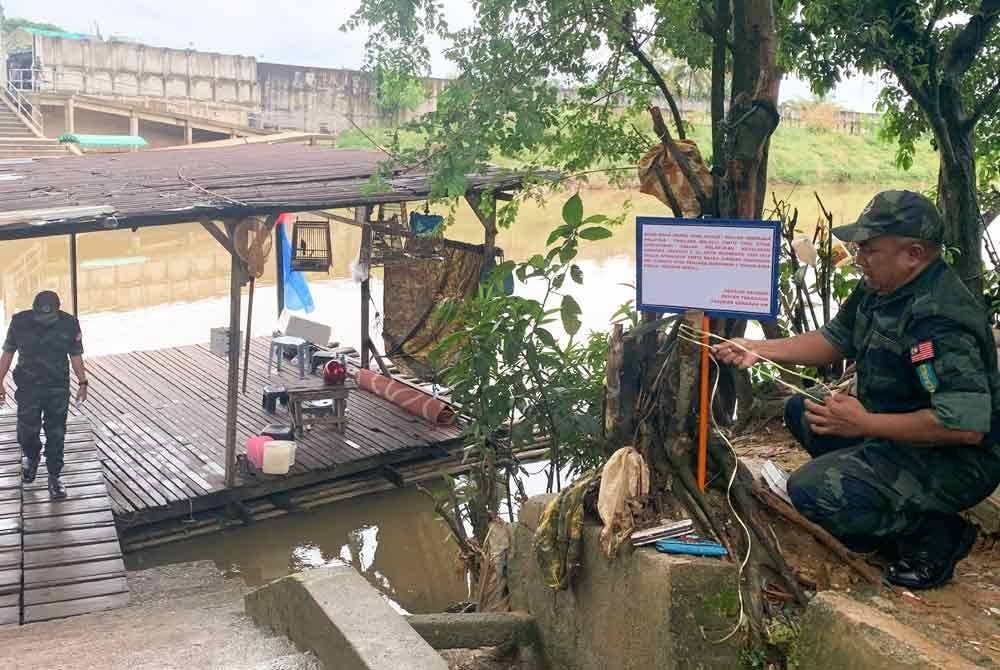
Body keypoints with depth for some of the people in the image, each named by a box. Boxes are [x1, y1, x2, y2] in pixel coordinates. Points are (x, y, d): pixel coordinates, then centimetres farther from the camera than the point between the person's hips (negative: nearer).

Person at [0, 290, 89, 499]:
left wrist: (82, 382, 0)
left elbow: (76, 356, 2)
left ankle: (54, 477, 16)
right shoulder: (20, 322, -9)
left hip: (58, 389, 0)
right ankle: (32, 457, 37)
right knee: (26, 433, 3)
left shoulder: (69, 324, -9)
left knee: (56, 435, 3)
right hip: (28, 388, 0)